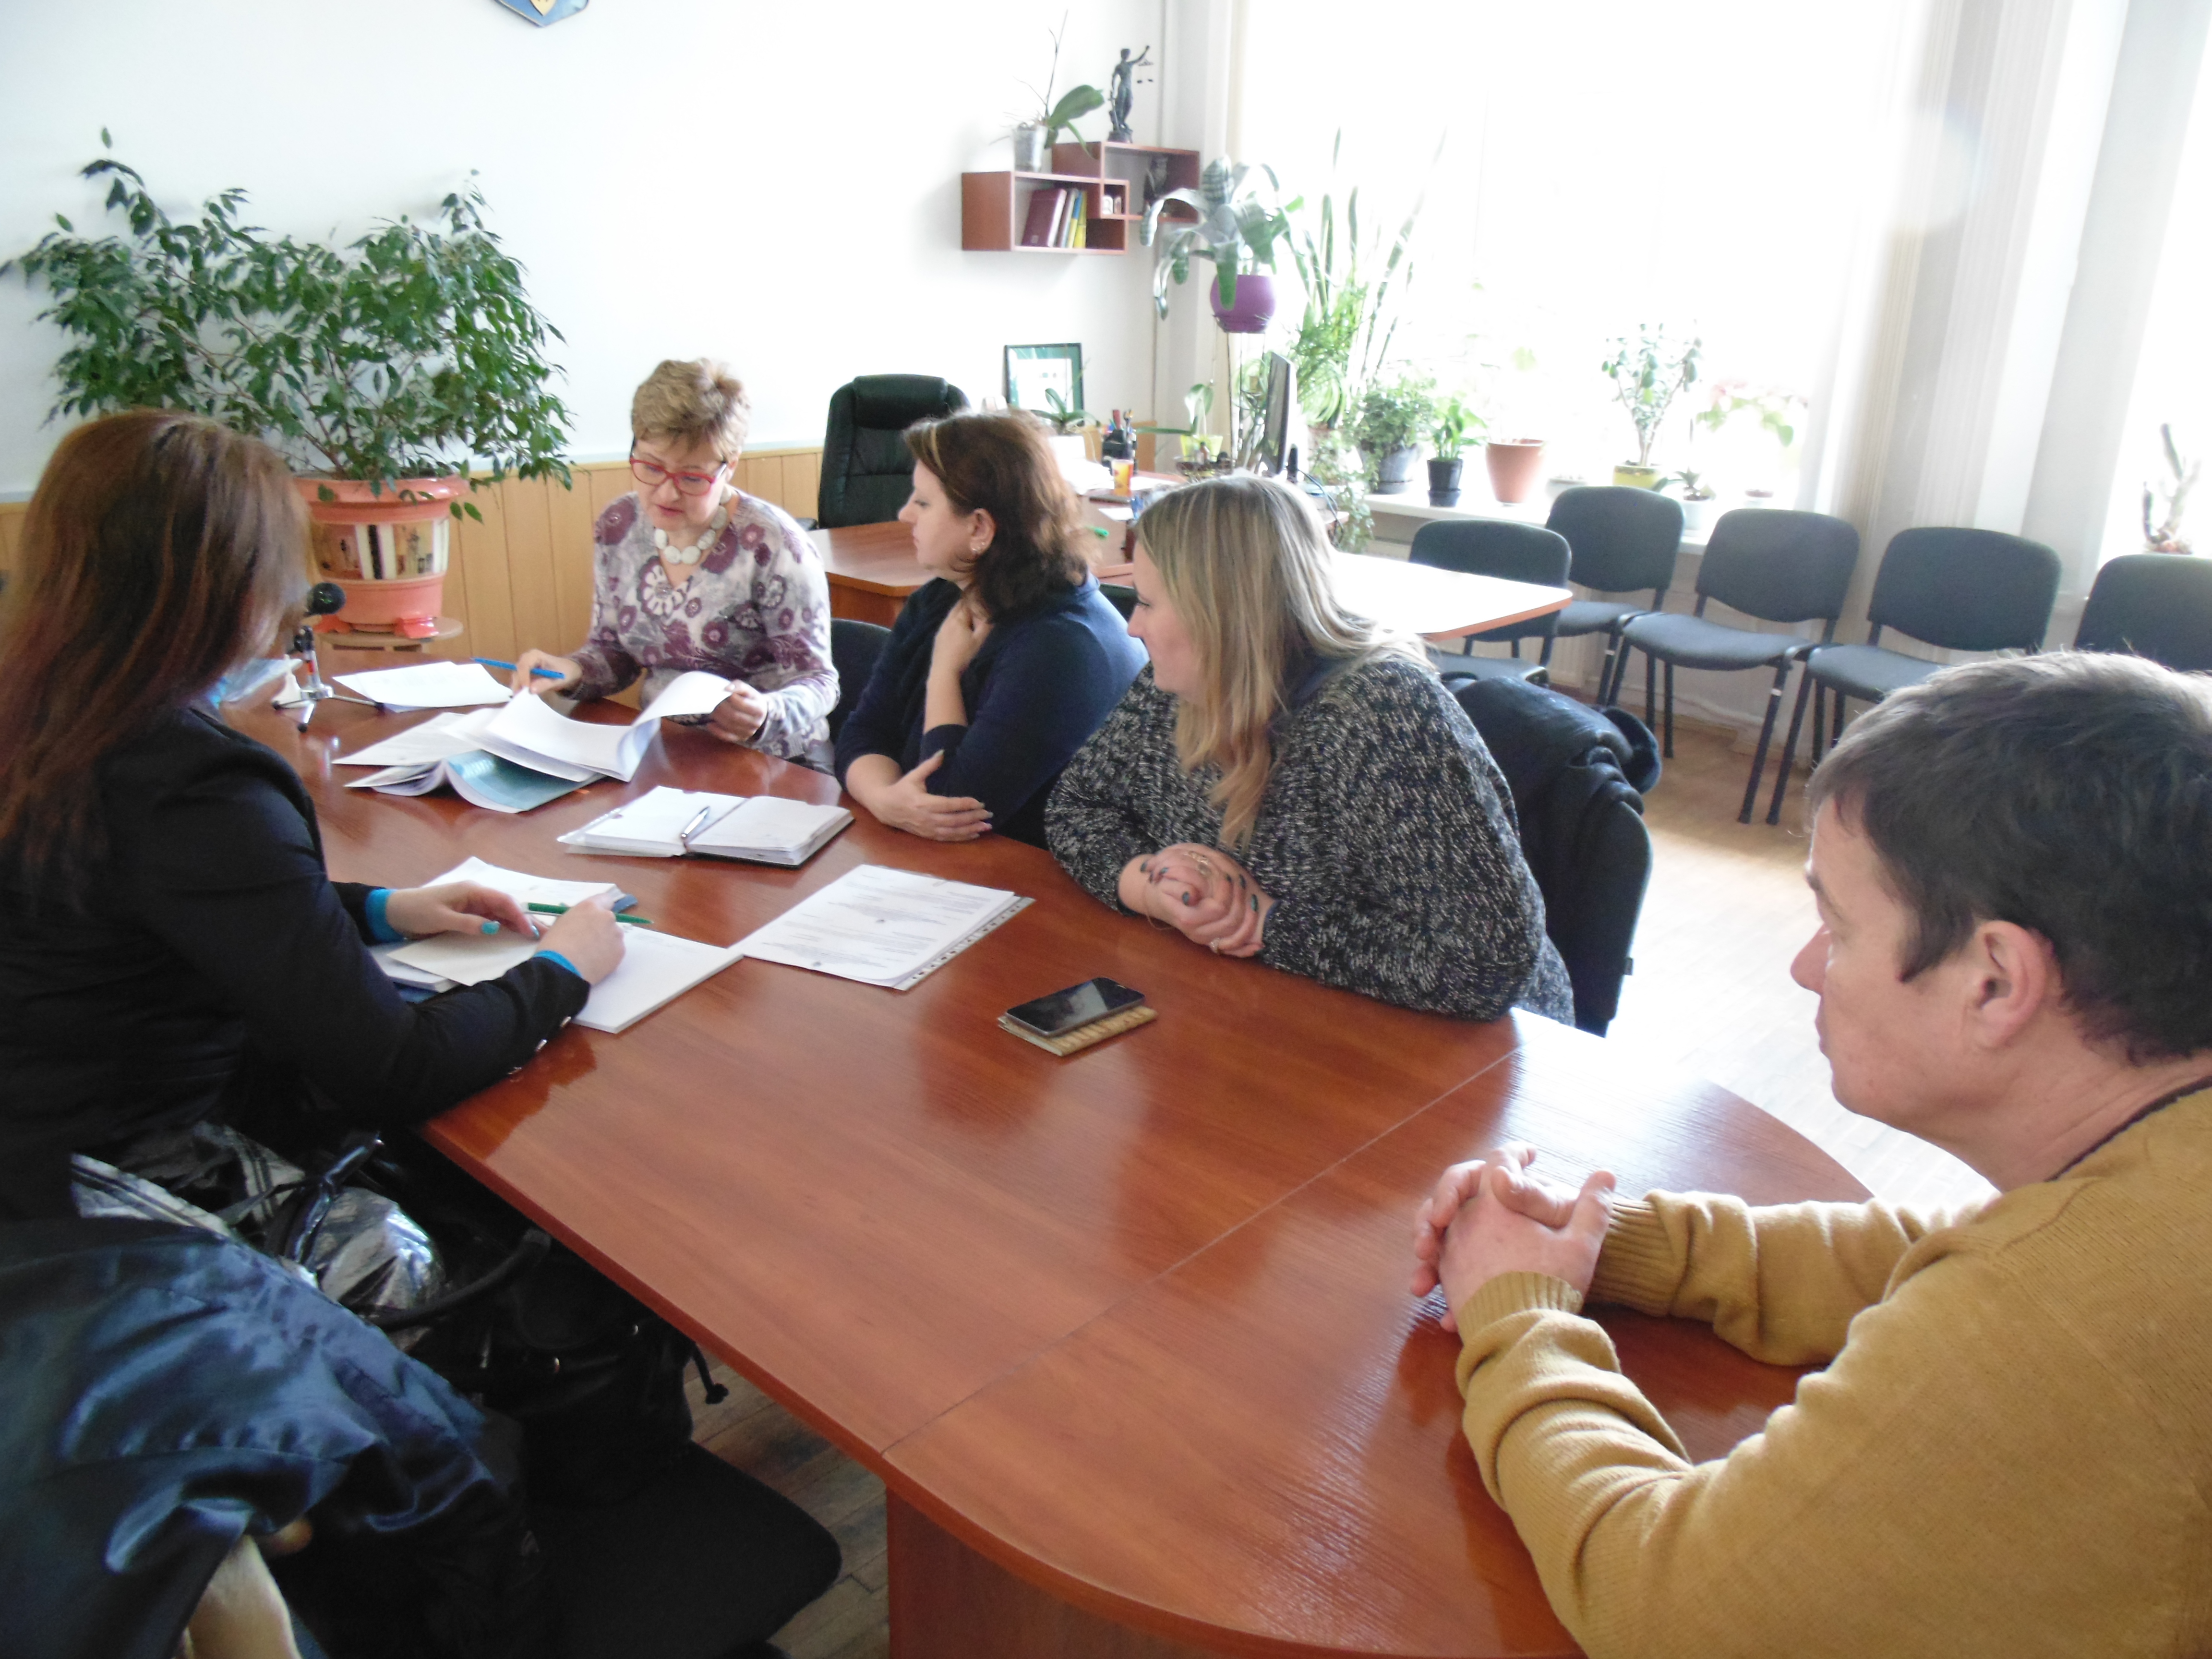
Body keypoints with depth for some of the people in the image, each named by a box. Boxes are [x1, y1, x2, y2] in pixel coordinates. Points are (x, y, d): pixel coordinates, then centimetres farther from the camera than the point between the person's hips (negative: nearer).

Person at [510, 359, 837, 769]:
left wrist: (765, 716, -30)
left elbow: (817, 682, -10)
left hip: (772, 765, -4)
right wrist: (572, 671, -6)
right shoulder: (618, 528, 4)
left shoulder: (773, 546, -13)